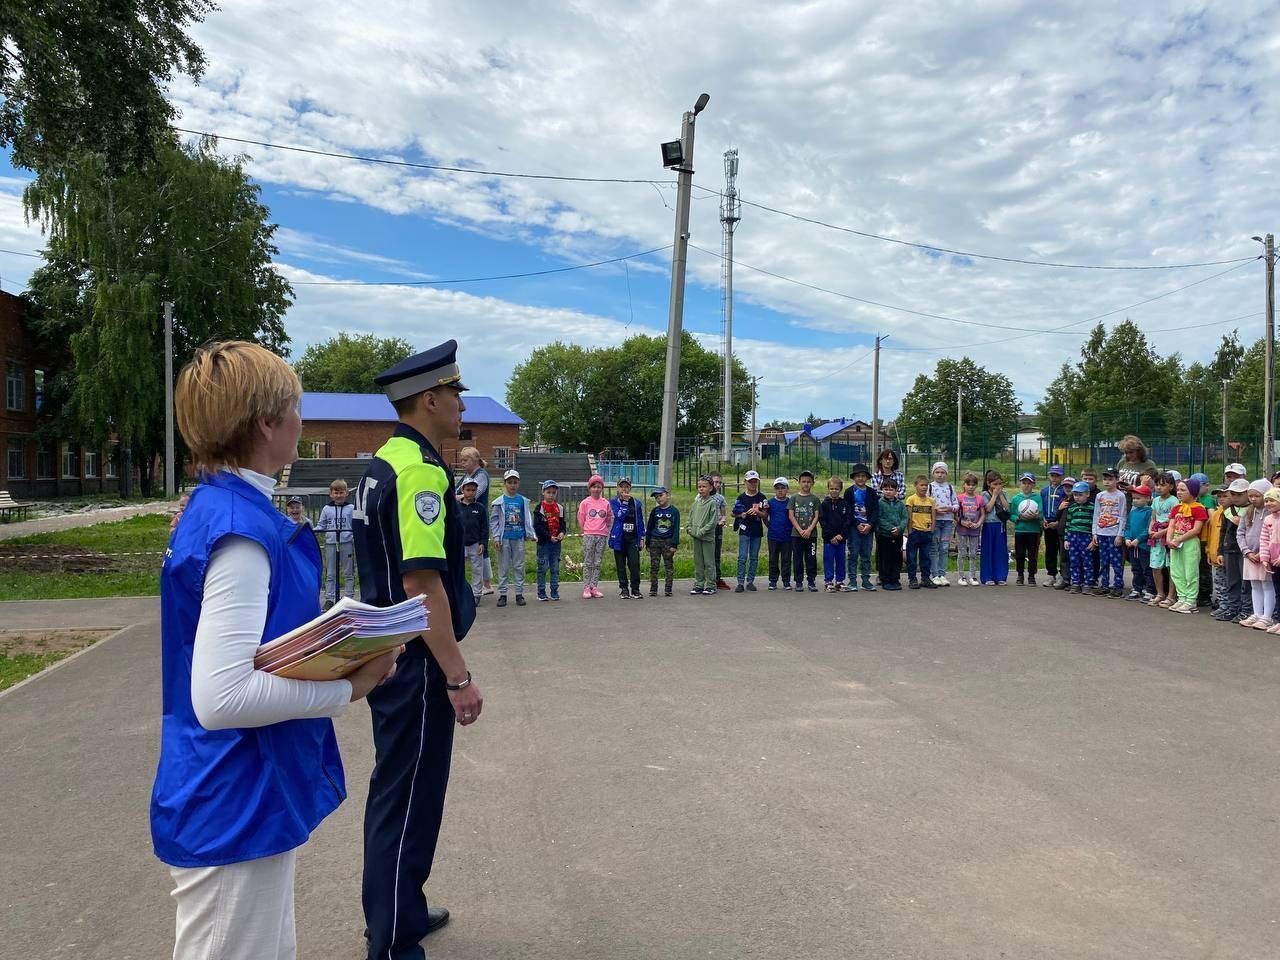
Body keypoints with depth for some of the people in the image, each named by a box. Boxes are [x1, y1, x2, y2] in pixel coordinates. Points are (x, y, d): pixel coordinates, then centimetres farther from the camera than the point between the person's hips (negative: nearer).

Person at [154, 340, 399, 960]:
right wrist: (348, 687, -20)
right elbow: (221, 696, -30)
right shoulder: (240, 529, -24)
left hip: (246, 797, 9)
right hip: (236, 811, -9)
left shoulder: (223, 507, 6)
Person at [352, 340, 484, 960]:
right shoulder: (420, 469, -21)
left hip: (387, 652, 10)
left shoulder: (383, 463, 10)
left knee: (396, 788, 21)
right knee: (409, 798, 3)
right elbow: (422, 584, -26)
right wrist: (458, 676, -22)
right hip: (415, 661, -10)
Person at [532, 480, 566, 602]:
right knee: (543, 567, -1)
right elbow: (537, 526, -9)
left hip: (557, 542, 4)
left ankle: (555, 591, 13)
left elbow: (562, 523, 14)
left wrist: (562, 532, -7)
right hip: (543, 542, -4)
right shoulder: (539, 508, -4)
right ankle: (541, 592, 7)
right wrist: (549, 537, -16)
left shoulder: (559, 508, 9)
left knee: (555, 568, 7)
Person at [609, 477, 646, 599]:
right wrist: (625, 500, -15)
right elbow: (619, 515, -15)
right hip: (619, 538, -1)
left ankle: (635, 589, 0)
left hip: (632, 538, 1)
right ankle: (624, 589, 14)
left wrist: (641, 537, 8)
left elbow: (640, 521, 13)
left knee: (635, 564, -9)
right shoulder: (613, 502, 3)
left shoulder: (636, 503, 10)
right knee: (621, 565, 4)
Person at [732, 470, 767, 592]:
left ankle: (750, 581, 15)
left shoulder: (762, 497, 4)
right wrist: (741, 515, -15)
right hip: (744, 530, -2)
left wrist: (757, 512, -19)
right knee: (742, 557, -6)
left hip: (757, 531, 2)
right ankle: (740, 583, -4)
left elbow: (765, 514, 1)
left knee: (754, 557, 7)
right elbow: (734, 513, 5)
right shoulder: (741, 497, 2)